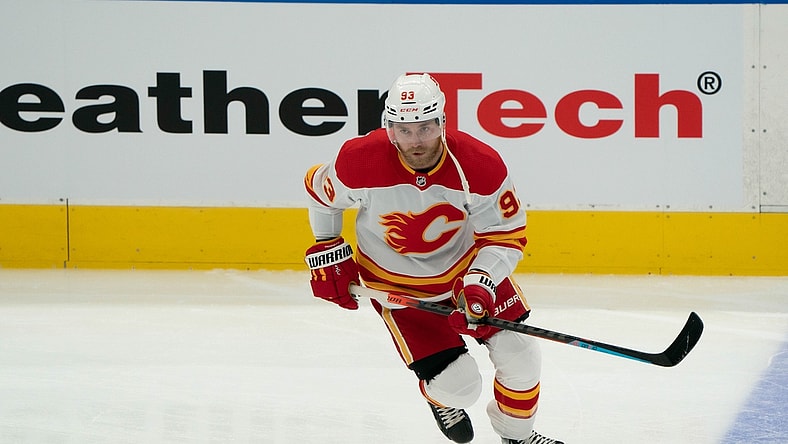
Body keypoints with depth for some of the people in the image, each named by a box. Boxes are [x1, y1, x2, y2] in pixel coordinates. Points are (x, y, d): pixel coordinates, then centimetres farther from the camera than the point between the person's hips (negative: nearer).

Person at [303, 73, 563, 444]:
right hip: (396, 282, -2)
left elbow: (507, 235, -16)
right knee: (459, 385, -11)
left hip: (468, 265, 2)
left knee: (520, 358, -2)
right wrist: (327, 253, 1)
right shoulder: (362, 161, -27)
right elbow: (319, 188, -4)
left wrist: (479, 285, -31)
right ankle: (442, 397, 29)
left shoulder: (480, 164, -25)